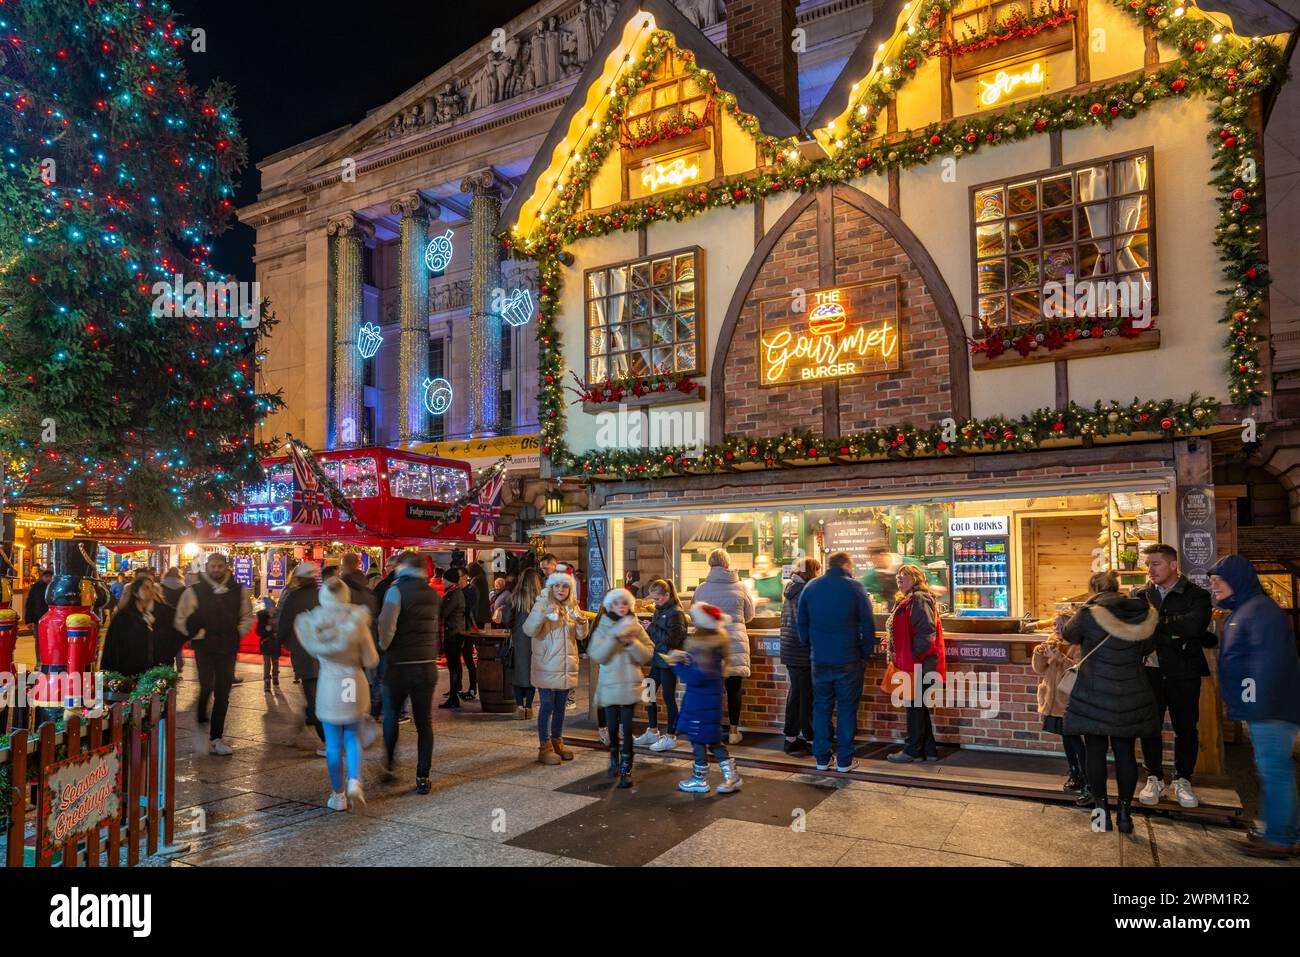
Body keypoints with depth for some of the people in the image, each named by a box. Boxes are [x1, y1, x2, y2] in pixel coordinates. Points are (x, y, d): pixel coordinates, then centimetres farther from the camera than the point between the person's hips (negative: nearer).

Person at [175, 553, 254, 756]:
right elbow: (181, 620, 0)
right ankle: (201, 725, 6)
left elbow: (247, 617, 15)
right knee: (206, 687, -15)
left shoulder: (238, 591, 5)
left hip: (228, 649, 3)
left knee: (222, 695, 7)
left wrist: (238, 633, 3)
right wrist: (198, 635, -8)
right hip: (204, 649, -3)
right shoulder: (194, 591, -3)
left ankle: (216, 738, 16)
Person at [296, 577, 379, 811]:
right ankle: (354, 780, -5)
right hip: (354, 684, 0)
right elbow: (371, 660, -4)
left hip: (328, 687, 0)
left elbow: (312, 651, 7)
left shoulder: (314, 622, -6)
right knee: (353, 737, 15)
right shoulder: (358, 622, -7)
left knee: (333, 743, 10)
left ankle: (338, 795, 16)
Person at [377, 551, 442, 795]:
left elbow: (386, 626, -19)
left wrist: (384, 646, -2)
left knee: (391, 717, 19)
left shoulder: (397, 590, -9)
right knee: (424, 723, 7)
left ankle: (389, 764, 28)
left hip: (400, 666, -3)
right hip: (428, 666, 3)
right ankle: (422, 778, 8)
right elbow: (435, 626, 9)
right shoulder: (433, 594, 7)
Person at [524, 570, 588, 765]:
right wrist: (543, 614, -34)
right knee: (547, 705, -4)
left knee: (560, 705, 14)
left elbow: (581, 635, 9)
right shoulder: (542, 604, -8)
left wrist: (582, 622, -12)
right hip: (547, 666, -5)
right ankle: (544, 747, 4)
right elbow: (529, 630, -19)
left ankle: (557, 742, 26)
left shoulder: (572, 607, 9)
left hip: (567, 665, 6)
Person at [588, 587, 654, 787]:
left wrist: (631, 642, -16)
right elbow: (597, 655, -12)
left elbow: (647, 655, -2)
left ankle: (626, 769, 3)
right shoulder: (603, 628, 1)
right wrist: (614, 637, -20)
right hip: (609, 686, 0)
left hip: (630, 685, 0)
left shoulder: (635, 627, 4)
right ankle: (614, 760, 34)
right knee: (612, 727, 8)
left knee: (626, 729, -4)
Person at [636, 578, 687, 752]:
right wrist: (648, 630, 0)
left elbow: (671, 639, -22)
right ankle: (653, 732, 27)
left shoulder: (675, 613, -15)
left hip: (669, 662, -9)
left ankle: (670, 738, 12)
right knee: (649, 694, 13)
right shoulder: (659, 611, 10)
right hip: (657, 660, 9)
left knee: (668, 698, 0)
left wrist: (652, 627, -18)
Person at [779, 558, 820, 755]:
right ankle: (810, 740, 6)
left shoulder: (792, 591, 14)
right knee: (807, 695, -1)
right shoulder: (804, 591, -15)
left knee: (795, 692, 14)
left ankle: (791, 739, 20)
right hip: (802, 652, -9)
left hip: (790, 650, 9)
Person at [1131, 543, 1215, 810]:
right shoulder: (1140, 595, 6)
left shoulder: (1196, 595, -4)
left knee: (1186, 728, 7)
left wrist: (1156, 623, -16)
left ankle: (1182, 780, 24)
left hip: (1183, 672, -2)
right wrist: (1176, 632, -14)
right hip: (1150, 670, 2)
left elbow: (1195, 625, -21)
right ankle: (1154, 778, 21)